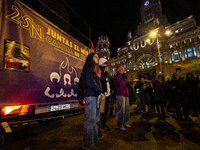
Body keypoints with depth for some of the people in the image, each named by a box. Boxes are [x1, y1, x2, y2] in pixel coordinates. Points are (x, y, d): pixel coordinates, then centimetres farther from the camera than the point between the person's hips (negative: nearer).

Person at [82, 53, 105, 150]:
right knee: (90, 120, -4)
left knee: (96, 119, 16)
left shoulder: (94, 69, 23)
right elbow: (89, 82, -16)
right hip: (90, 96, -9)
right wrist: (100, 92, -11)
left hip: (96, 96, 9)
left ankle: (95, 138, 31)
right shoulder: (88, 68, -4)